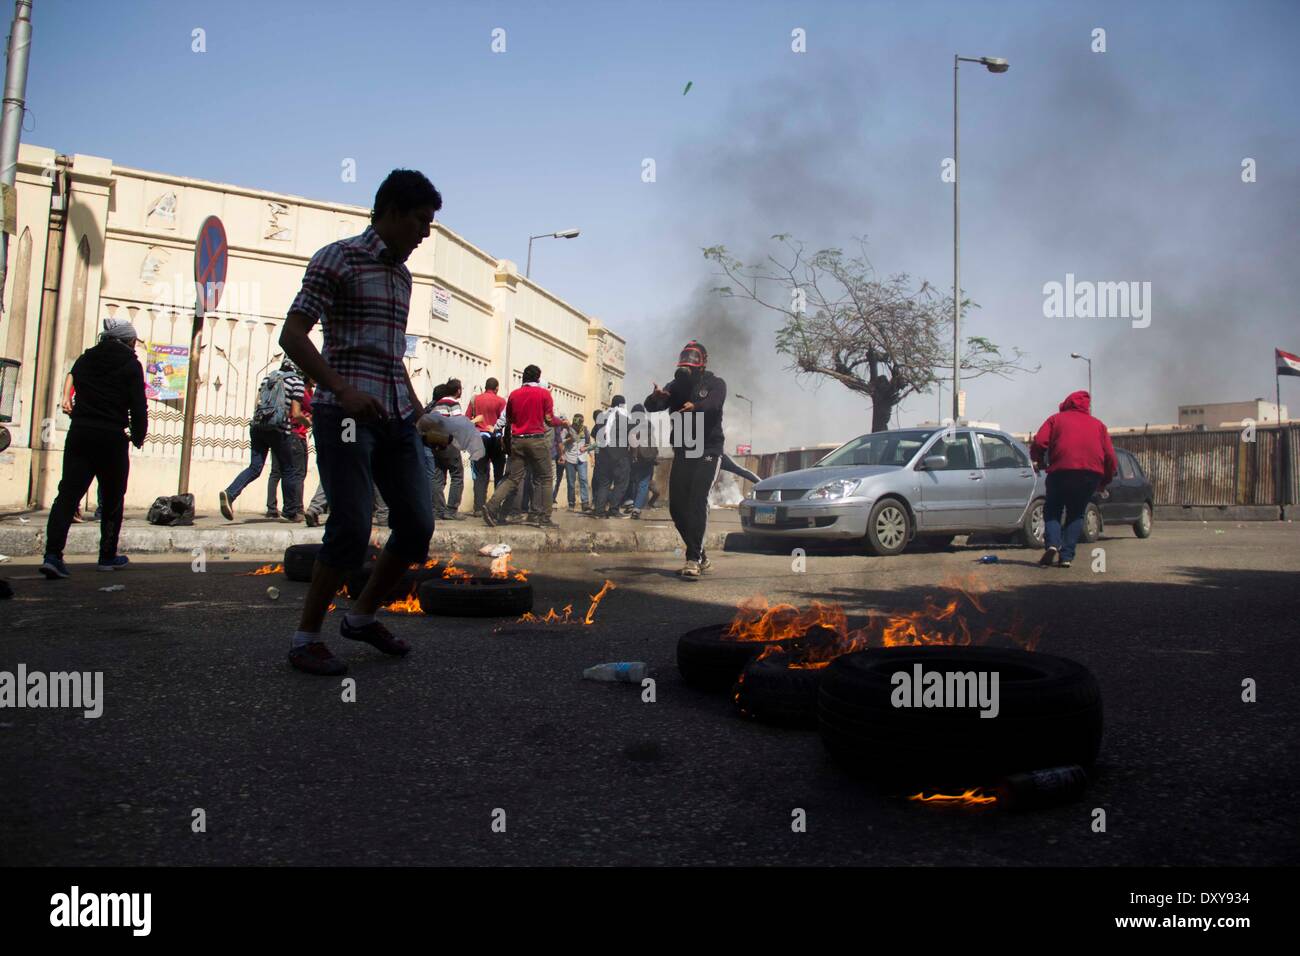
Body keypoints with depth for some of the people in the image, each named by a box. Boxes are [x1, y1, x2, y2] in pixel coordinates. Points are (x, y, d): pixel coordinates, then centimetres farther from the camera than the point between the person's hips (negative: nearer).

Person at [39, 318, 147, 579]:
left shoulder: (84, 360, 13)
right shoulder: (130, 366, -2)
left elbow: (77, 394, 14)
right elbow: (138, 407, -6)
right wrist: (138, 437, 8)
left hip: (79, 434, 4)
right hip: (112, 439, -4)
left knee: (67, 494, -2)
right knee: (112, 499, 11)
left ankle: (53, 554, -17)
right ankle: (108, 556, 18)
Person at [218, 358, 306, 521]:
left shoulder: (268, 377, 15)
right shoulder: (297, 381, -1)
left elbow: (257, 403, 13)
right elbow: (295, 414, -5)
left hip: (257, 427, 5)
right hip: (279, 430, -5)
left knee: (255, 467, 8)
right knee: (289, 470, 10)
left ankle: (229, 493, -16)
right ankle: (290, 511, 16)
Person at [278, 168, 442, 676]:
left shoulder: (401, 274, 20)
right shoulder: (338, 258, -2)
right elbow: (292, 335, -10)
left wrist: (416, 404, 16)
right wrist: (344, 390, -22)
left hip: (396, 418, 7)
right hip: (345, 414, -7)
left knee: (418, 524, 2)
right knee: (352, 528, -11)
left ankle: (362, 615, 21)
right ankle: (305, 636, 6)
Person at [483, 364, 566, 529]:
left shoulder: (514, 394, 9)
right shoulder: (544, 393, -2)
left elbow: (508, 420, 17)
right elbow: (549, 420, -3)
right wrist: (562, 422, 16)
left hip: (517, 440, 4)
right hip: (536, 440, -4)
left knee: (513, 478, 8)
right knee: (545, 478, 6)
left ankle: (491, 507, -8)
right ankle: (544, 518, 3)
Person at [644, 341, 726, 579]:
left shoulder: (715, 384, -1)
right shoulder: (676, 385, 11)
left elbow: (713, 403, -24)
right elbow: (651, 406, -4)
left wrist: (695, 406, -45)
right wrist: (655, 396, -27)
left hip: (708, 450, -5)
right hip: (682, 452, 5)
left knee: (698, 501, -19)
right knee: (676, 506, 3)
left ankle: (693, 559, -21)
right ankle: (700, 557, 16)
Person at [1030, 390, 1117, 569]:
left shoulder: (1056, 419, 17)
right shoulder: (1098, 424, 24)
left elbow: (1038, 443, 0)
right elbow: (1111, 458, 16)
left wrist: (1039, 462, 18)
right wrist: (1104, 482, 25)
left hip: (1062, 471, -2)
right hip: (1092, 473, 2)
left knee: (1052, 511, 12)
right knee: (1076, 515, 15)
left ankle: (1052, 544, -13)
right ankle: (1066, 556, 4)